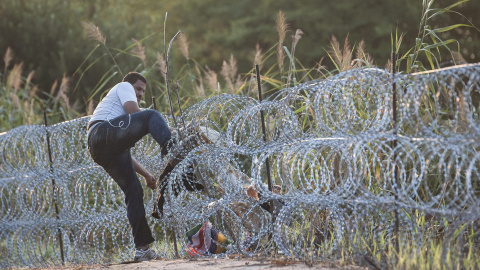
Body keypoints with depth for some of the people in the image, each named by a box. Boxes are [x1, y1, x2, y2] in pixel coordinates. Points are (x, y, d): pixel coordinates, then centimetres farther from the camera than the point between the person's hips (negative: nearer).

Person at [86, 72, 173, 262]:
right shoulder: (123, 87, 22)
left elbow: (125, 154, 40)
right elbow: (133, 111, 0)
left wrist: (145, 174, 33)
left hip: (98, 151, 8)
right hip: (103, 131, -8)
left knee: (134, 191, 4)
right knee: (152, 115, -16)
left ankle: (142, 248, -1)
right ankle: (169, 145, -50)